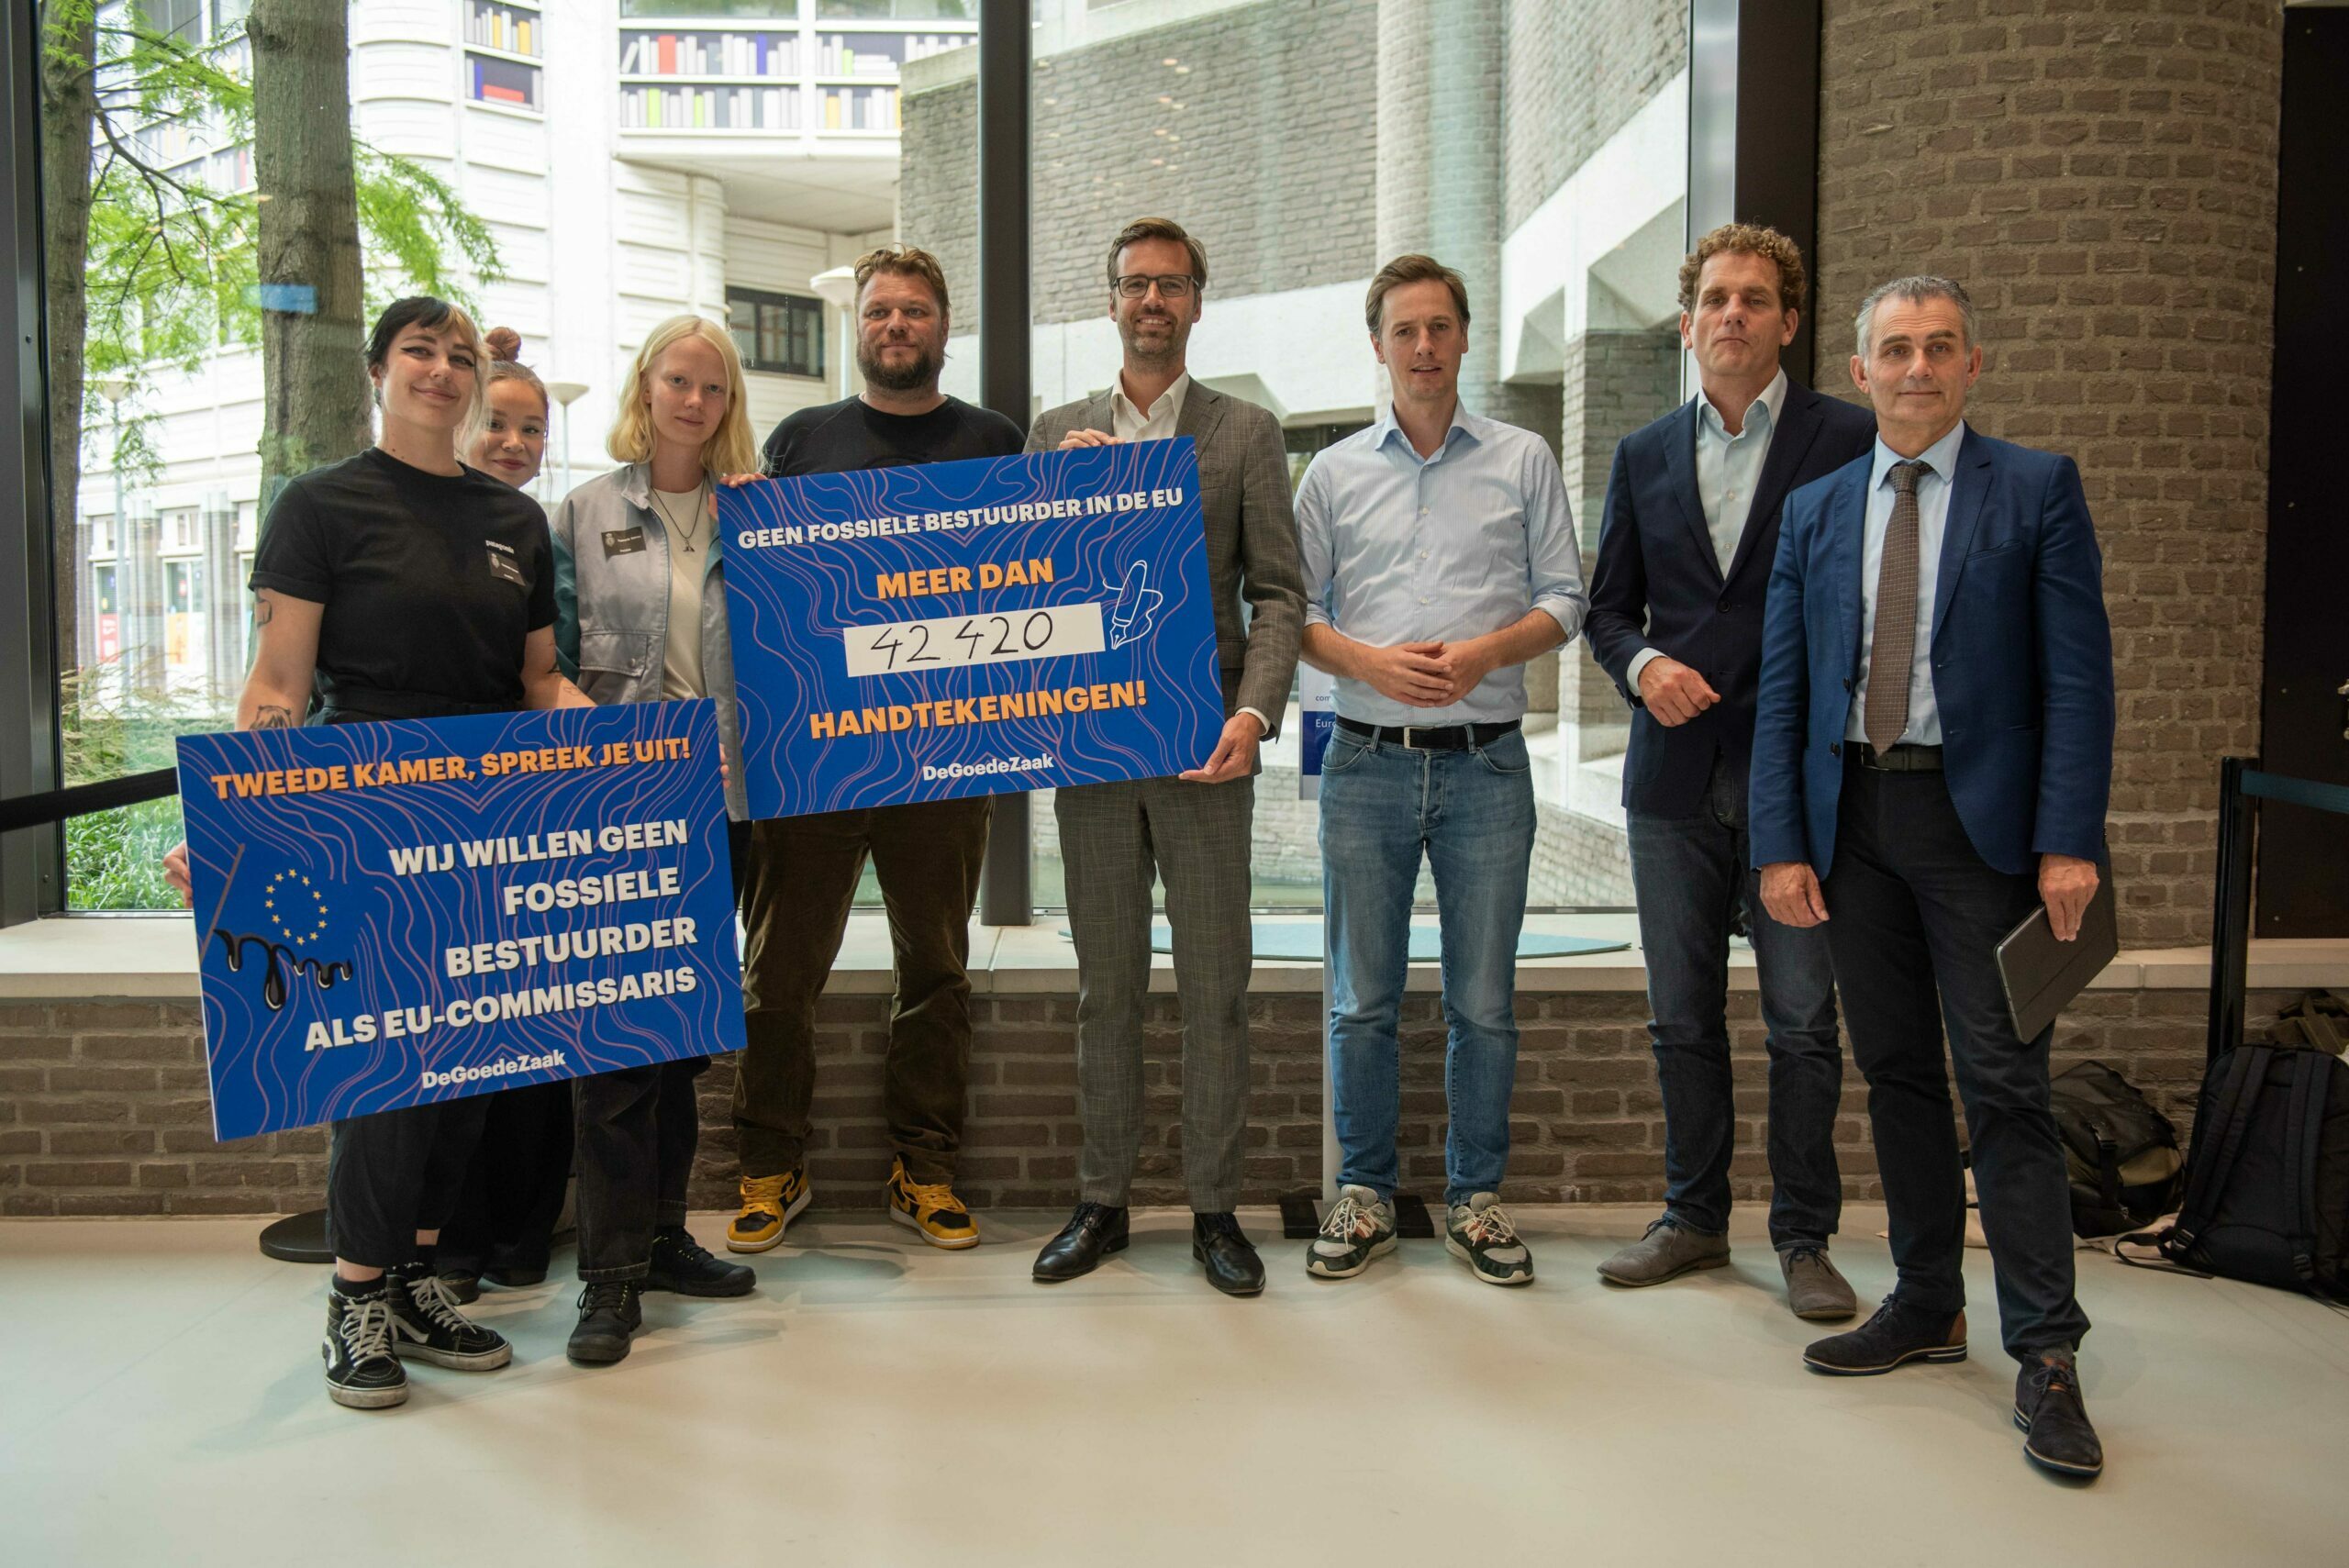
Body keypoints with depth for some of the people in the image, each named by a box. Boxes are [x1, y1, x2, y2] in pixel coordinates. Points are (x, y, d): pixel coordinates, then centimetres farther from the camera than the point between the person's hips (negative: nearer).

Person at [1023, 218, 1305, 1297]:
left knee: (1216, 986, 3)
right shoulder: (1056, 435, 13)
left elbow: (1278, 593, 0)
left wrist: (1254, 711, -15)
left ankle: (1214, 1208, 15)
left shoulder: (1247, 433, 6)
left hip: (1204, 748, -2)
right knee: (1105, 986, 10)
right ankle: (1101, 1201, 21)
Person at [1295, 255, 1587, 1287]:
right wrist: (1367, 661, -10)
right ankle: (1364, 1196, 20)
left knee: (1484, 1002, 5)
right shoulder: (1334, 472, 10)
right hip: (1368, 763, 1)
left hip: (1486, 764, 0)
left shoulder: (1523, 461, 8)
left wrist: (1484, 651, -12)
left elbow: (1563, 600, 6)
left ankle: (1475, 1198, 20)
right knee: (1362, 999, 6)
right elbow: (1296, 611, 8)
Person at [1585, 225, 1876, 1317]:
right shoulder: (1644, 457, 11)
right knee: (1682, 1017, 11)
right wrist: (1642, 666, -7)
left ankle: (1804, 1236, 17)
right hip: (1675, 773, 4)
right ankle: (1694, 1218, 25)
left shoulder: (1847, 440, 0)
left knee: (1803, 1019, 2)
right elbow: (1608, 608, 14)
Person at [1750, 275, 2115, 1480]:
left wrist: (2069, 841, -13)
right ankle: (1927, 1307, 25)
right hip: (1851, 821, 4)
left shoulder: (2037, 490, 1)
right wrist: (1780, 843, -1)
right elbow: (1783, 691, 8)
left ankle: (2044, 1354, 8)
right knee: (1895, 1075, 11)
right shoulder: (1814, 512, 11)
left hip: (1979, 820, -4)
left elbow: (2078, 675, -4)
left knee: (2003, 1085, -3)